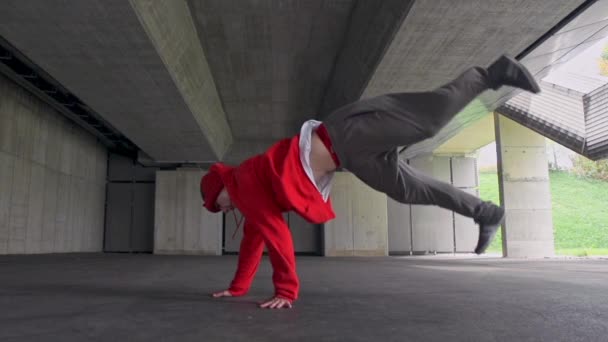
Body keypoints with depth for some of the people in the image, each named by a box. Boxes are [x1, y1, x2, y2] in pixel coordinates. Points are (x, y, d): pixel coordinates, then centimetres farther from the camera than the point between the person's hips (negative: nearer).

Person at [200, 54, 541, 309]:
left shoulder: (244, 184, -2)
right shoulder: (251, 188, 23)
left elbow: (275, 233, -8)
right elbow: (254, 236, 30)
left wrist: (286, 291, -1)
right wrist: (238, 286, 33)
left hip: (344, 137, -7)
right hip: (356, 156, 7)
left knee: (434, 114, -10)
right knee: (409, 189, 10)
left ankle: (495, 73, 3)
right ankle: (486, 213, 19)